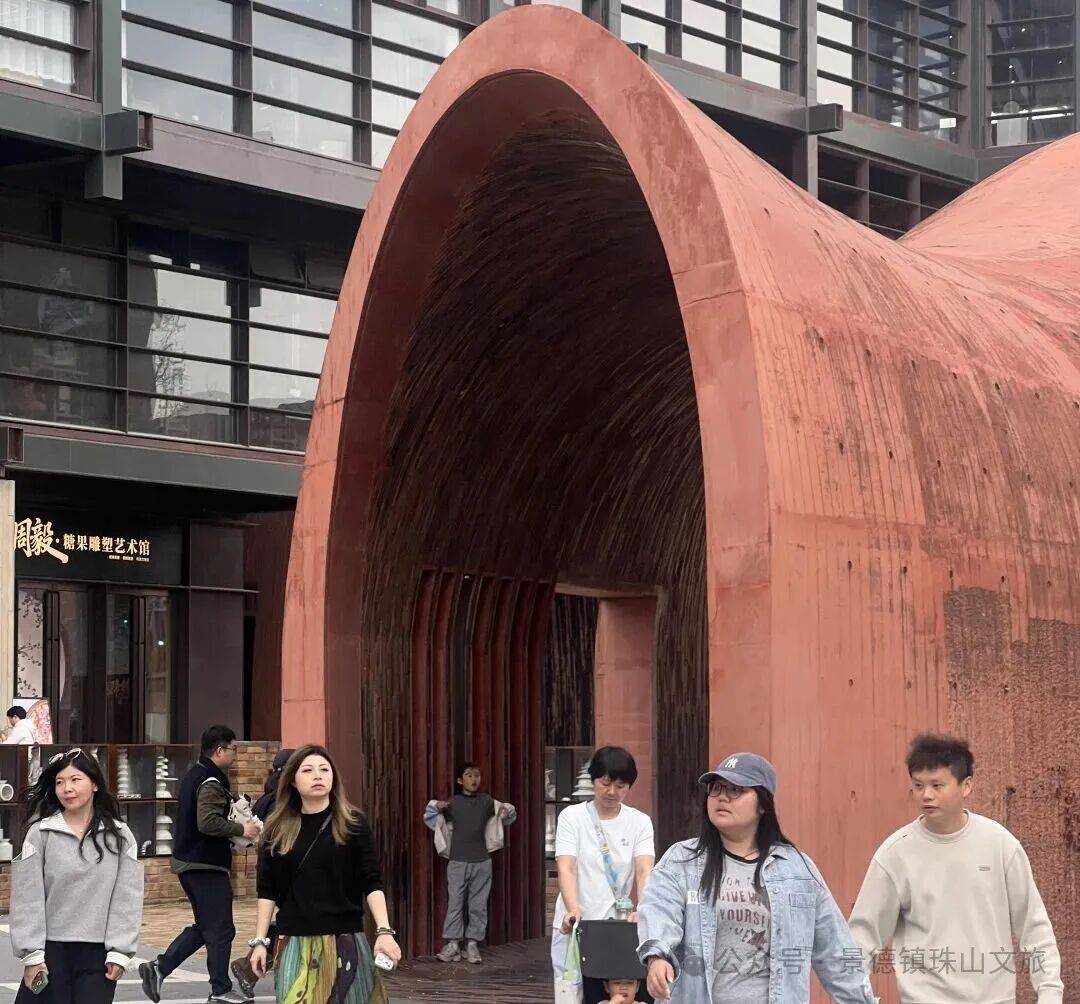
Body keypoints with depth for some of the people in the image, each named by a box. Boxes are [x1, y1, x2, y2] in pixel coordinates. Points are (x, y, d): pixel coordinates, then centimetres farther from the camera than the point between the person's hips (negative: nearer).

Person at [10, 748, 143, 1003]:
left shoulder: (119, 836, 4)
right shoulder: (41, 834, 0)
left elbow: (126, 898, 2)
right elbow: (27, 898, -2)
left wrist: (120, 951, -4)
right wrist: (31, 954, -6)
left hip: (97, 953, 1)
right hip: (51, 951, -1)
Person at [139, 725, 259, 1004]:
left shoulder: (193, 776, 14)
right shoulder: (211, 782, -17)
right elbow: (208, 822, -28)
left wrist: (232, 827, 15)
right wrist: (241, 829, -17)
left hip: (186, 863, 10)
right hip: (208, 866, -10)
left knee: (204, 927, 17)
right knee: (220, 929, 1)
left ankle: (159, 968, 7)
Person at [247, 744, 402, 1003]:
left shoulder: (352, 824, 1)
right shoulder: (277, 831, 7)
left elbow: (372, 884, -2)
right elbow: (266, 891, 9)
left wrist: (384, 931, -13)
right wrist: (260, 941, 4)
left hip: (344, 940, -1)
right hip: (294, 943, 1)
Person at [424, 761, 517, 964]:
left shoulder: (487, 802, 6)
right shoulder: (452, 803, 1)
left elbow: (506, 818, 17)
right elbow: (431, 820, 9)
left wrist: (507, 812, -6)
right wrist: (435, 808, -11)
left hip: (481, 862, 2)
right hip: (458, 861, -2)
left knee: (478, 905, 4)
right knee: (455, 903, -2)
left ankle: (472, 944, 10)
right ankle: (452, 945, 1)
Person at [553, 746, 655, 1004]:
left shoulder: (640, 822, 4)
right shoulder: (572, 816, 0)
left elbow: (645, 871, -10)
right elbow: (566, 868, -13)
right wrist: (574, 910, -31)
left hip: (621, 927, 1)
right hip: (575, 926, -1)